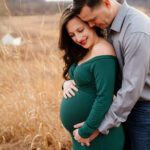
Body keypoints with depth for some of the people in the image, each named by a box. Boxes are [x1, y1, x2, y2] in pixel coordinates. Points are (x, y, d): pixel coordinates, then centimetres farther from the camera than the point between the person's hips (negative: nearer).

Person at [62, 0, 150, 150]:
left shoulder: (137, 31, -28)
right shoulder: (111, 27, 2)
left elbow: (132, 88, -27)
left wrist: (100, 126, -22)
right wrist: (70, 81, -5)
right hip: (129, 105, 8)